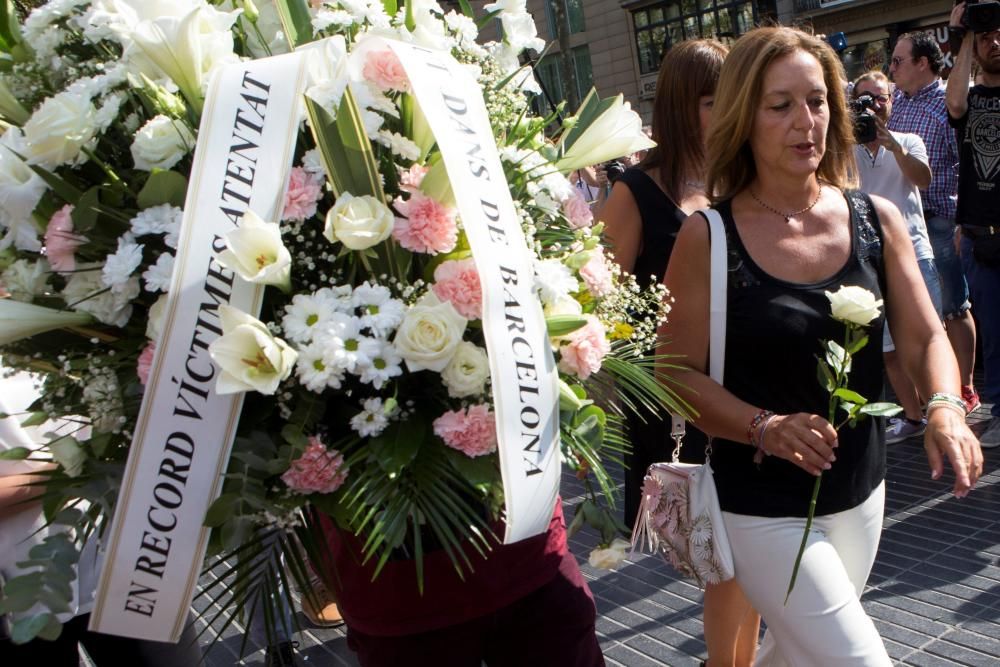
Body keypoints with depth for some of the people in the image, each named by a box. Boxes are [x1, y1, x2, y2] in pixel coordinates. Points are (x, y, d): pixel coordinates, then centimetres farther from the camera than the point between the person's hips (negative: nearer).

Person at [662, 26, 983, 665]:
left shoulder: (877, 220, -2)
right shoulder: (707, 237, -12)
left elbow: (925, 338, 2)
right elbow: (682, 372, -10)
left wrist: (945, 409, -18)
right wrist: (765, 427, -25)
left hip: (861, 494, 5)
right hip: (762, 509, -4)